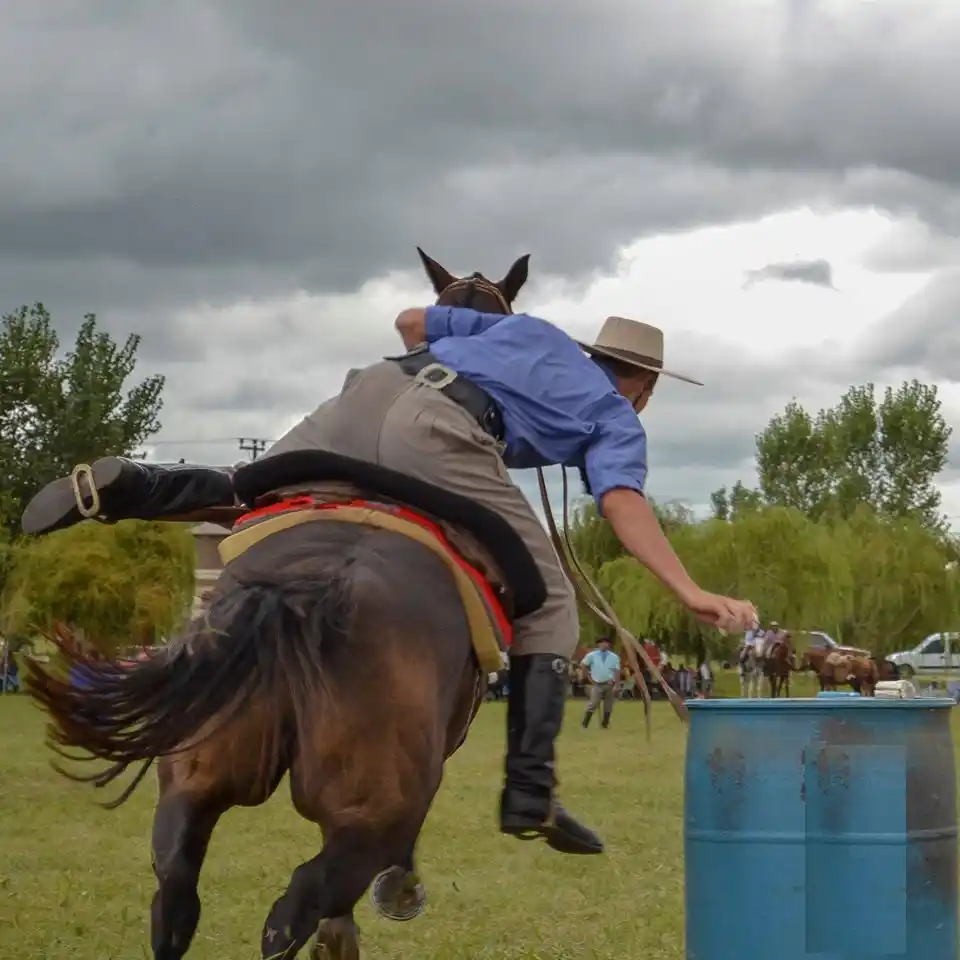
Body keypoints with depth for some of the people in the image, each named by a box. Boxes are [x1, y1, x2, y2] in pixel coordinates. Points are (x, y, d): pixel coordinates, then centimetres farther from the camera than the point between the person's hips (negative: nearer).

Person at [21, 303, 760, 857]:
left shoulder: (531, 330, 36)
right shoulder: (618, 419, 21)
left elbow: (411, 322, 35)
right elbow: (623, 504, 1)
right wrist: (692, 594, -6)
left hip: (374, 389, 5)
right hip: (443, 436, -5)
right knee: (548, 604, 5)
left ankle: (124, 487, 0)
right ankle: (530, 792, -3)